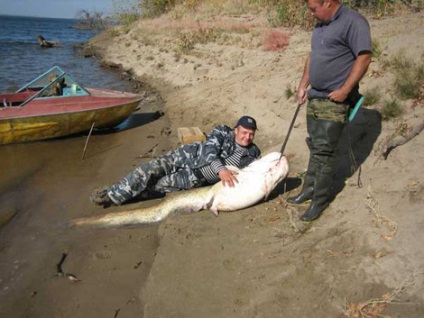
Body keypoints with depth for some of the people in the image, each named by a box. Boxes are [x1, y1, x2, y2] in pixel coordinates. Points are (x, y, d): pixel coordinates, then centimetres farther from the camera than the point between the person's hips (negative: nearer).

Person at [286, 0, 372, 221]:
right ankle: (309, 189, 26)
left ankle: (320, 199, 8)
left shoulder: (353, 22, -12)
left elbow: (364, 58, -17)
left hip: (334, 101, -8)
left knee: (324, 151, -4)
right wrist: (303, 85, 16)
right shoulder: (320, 25, 15)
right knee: (314, 147, 14)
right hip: (314, 97, 8)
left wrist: (345, 90, -20)